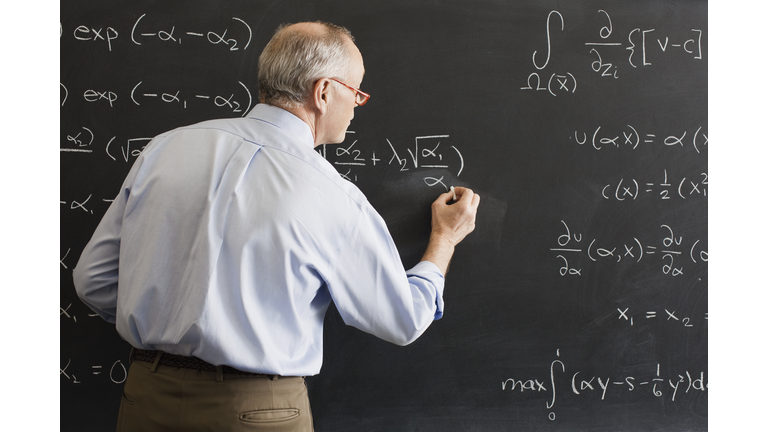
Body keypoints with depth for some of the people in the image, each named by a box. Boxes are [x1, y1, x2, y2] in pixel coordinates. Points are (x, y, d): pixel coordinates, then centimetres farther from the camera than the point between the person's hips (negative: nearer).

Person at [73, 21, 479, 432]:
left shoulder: (164, 148, -2)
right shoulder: (333, 199, -12)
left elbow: (94, 279, 4)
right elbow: (403, 321, 1)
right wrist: (444, 239, 18)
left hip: (147, 397, 4)